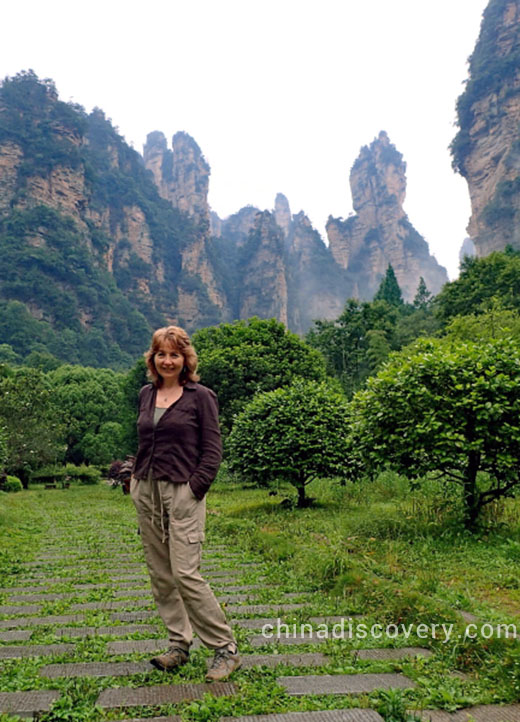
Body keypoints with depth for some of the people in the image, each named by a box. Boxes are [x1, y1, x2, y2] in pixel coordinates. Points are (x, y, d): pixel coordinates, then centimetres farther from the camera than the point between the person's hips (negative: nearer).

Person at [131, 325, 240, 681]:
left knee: (186, 574, -8)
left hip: (182, 494, -6)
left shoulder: (201, 396, -4)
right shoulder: (146, 394, 12)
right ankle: (179, 645, 26)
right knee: (160, 575, 11)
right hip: (146, 493, 6)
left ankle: (226, 649, 7)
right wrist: (137, 478, 9)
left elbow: (213, 450, -6)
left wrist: (194, 488, -13)